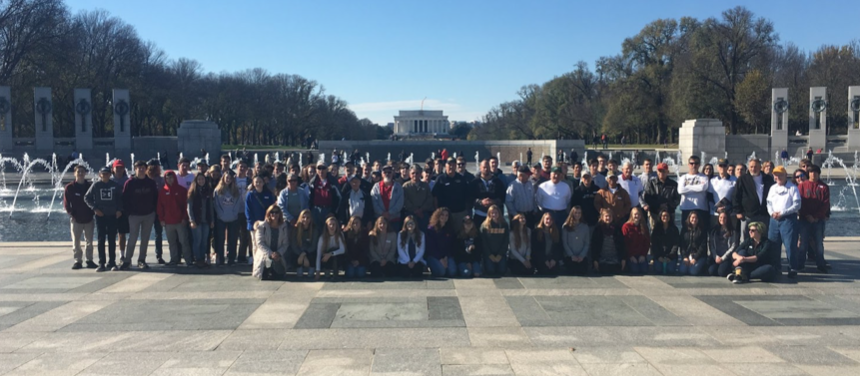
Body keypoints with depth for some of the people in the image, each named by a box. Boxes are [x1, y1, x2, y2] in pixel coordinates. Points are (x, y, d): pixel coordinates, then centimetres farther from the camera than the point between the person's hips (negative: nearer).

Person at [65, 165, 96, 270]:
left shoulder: (90, 186, 5)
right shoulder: (69, 187, 0)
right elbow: (66, 203, 0)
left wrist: (93, 213, 0)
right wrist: (71, 214, -8)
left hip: (89, 219, 2)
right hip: (76, 219, -2)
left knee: (89, 241, 6)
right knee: (76, 242, 0)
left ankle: (89, 260, 13)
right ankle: (78, 261, 7)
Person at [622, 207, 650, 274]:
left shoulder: (644, 227, 10)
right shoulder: (626, 226, -4)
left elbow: (647, 242, 7)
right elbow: (625, 243, -7)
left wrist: (643, 255, -4)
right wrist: (630, 256, -12)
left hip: (641, 256, 4)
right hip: (631, 256, -4)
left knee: (644, 270, -12)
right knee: (634, 271, -17)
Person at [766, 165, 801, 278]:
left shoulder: (793, 188, 0)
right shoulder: (773, 188, 17)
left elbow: (797, 205, -7)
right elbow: (769, 203, 16)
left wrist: (782, 213, -14)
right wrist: (772, 212, -4)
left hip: (788, 219, -5)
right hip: (774, 219, 5)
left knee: (790, 245, -8)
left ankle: (793, 268, 0)